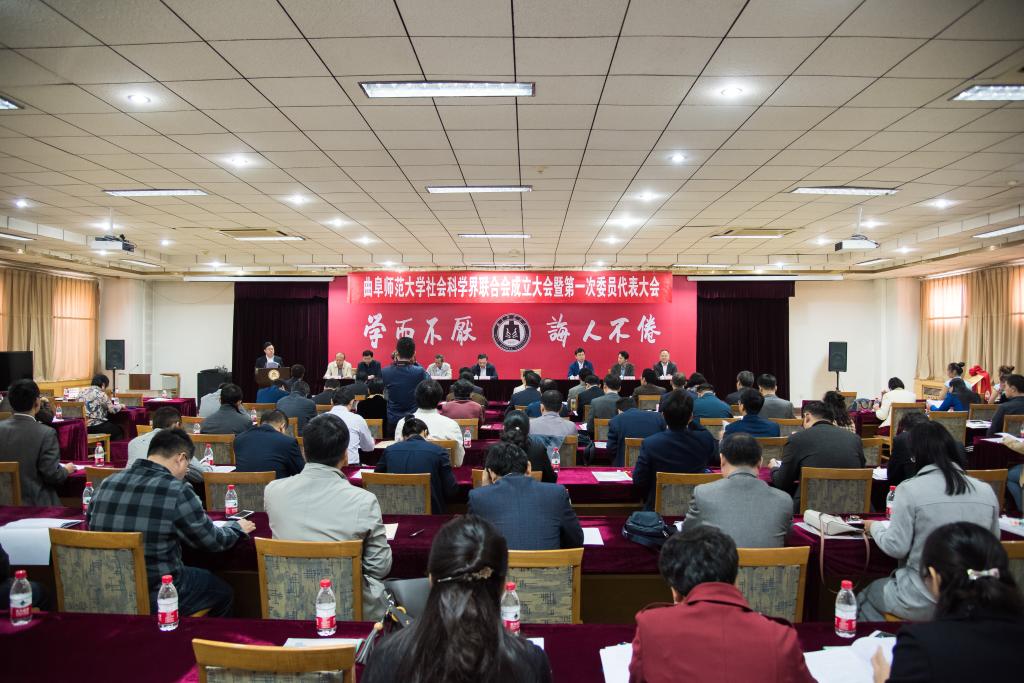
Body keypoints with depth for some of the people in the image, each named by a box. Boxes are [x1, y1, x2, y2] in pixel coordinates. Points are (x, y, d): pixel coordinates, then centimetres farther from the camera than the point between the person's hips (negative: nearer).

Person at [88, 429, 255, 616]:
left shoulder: (107, 483, -3)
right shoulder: (177, 491, -19)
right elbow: (213, 542, -8)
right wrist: (237, 528, 13)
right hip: (157, 600, -6)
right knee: (222, 591, 21)